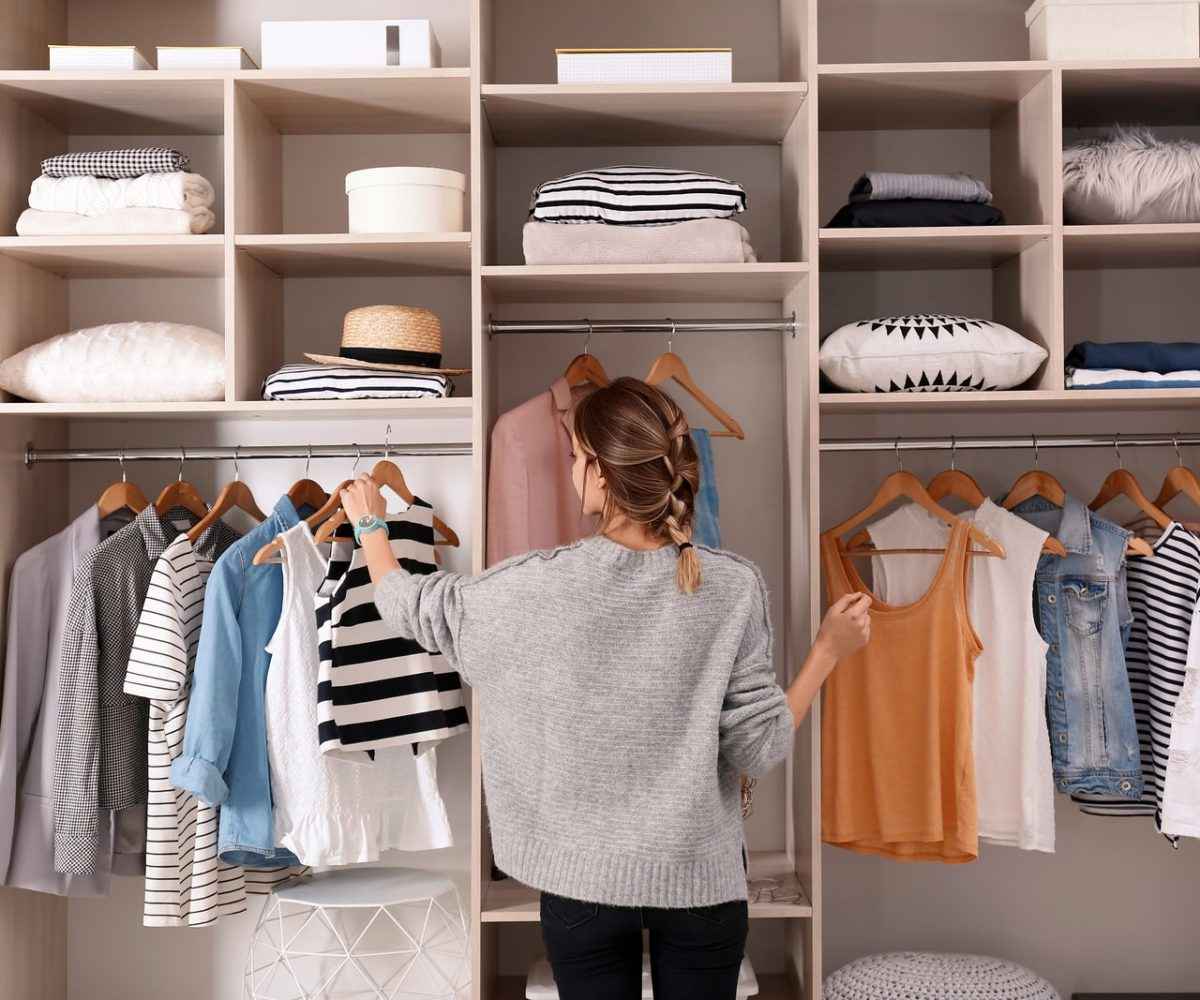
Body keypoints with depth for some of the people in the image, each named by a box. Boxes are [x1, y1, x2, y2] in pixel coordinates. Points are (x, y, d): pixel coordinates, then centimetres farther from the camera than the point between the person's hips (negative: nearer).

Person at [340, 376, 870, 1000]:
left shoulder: (540, 585, -15)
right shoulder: (733, 586, -14)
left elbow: (410, 608, 2)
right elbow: (759, 749, -11)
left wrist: (369, 524, 20)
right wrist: (830, 649, 1)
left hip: (583, 878, 0)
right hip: (700, 876, 1)